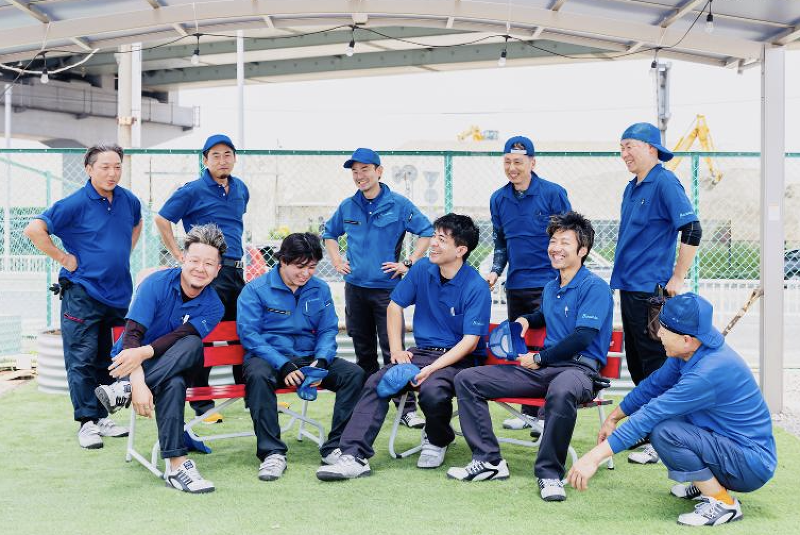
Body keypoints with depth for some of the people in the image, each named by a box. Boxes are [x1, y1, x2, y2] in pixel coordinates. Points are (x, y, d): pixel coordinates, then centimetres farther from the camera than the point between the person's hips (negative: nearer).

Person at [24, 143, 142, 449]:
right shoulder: (75, 204, -11)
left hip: (118, 294, 6)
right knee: (82, 360, -3)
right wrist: (63, 258, -11)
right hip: (82, 294, -6)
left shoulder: (128, 201, 6)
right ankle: (87, 423, 3)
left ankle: (102, 417, 22)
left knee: (109, 360, 12)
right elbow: (33, 230, -14)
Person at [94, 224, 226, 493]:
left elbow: (180, 337, -22)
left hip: (170, 365, 3)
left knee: (192, 345, -35)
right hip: (130, 362, -3)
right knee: (173, 384, -37)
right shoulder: (157, 284, -13)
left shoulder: (213, 307, -4)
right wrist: (139, 383, -40)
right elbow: (132, 335, -23)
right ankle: (176, 466, -37)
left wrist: (143, 352, -43)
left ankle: (122, 391, -39)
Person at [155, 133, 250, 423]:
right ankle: (201, 403, 4)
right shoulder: (193, 191, -7)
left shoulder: (240, 189, 13)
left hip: (236, 271, 7)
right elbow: (162, 220, -4)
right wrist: (180, 256, -7)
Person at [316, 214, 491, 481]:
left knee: (432, 391, -35)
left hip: (459, 358, -5)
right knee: (376, 382, -19)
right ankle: (354, 456, -24)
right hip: (422, 351, 5)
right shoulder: (422, 269, 3)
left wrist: (432, 368, -26)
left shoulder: (476, 287, -14)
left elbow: (470, 341, -17)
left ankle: (437, 441, 0)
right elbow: (395, 306, 14)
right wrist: (396, 350, 2)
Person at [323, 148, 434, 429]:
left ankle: (408, 408, -5)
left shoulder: (398, 204, -4)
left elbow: (427, 232, -2)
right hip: (355, 287, 4)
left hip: (387, 287, -4)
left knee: (393, 350, -9)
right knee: (364, 351, 12)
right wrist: (337, 261, 10)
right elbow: (329, 233, 24)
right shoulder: (348, 206, 8)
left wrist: (408, 263, -8)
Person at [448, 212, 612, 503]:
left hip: (578, 367, -8)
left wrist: (539, 359, -9)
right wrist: (525, 320, 20)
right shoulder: (550, 288, 20)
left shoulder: (595, 287, -5)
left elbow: (582, 337, -15)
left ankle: (549, 473, -28)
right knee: (467, 379, -4)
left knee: (562, 392, -46)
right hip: (541, 368, 8)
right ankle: (488, 461, -8)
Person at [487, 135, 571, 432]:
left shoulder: (553, 193, -7)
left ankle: (546, 415, 4)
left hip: (548, 284, -5)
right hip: (516, 284, 6)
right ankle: (528, 412, 22)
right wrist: (495, 271, 4)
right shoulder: (499, 199, 8)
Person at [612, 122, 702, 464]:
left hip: (651, 289, -9)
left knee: (655, 363, -5)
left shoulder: (665, 183, -12)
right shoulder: (632, 188, 15)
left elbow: (692, 231, -18)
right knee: (636, 361, 15)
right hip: (629, 287, 9)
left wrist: (677, 279, -16)